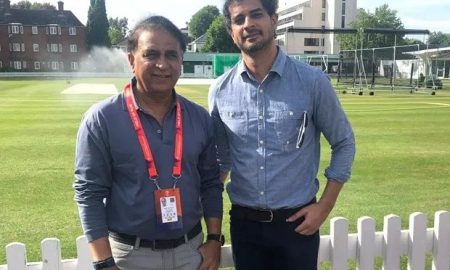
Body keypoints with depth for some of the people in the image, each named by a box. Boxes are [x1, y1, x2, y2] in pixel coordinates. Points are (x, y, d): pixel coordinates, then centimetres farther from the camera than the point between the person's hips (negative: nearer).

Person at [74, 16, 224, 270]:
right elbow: (89, 193, -10)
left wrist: (214, 239, 1)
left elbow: (211, 183, 6)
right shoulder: (102, 119, -11)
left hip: (191, 249, 4)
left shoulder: (200, 118, 0)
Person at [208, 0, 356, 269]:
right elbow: (221, 157, 8)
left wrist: (325, 206, -4)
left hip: (297, 222, -1)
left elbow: (344, 143, 0)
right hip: (244, 222, 2)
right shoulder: (220, 91, -2)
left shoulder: (312, 81, -8)